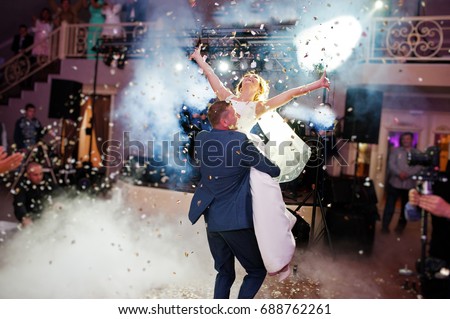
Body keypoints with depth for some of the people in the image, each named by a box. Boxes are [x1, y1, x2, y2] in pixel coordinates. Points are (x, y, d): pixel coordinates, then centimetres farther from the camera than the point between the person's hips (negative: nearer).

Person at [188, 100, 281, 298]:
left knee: (224, 273, 21)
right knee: (257, 270, 12)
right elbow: (273, 171, -11)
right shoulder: (240, 142, -15)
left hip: (211, 220, 6)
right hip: (237, 221, -6)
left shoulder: (201, 139, 1)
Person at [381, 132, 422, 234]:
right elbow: (391, 164, -6)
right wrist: (399, 173, -22)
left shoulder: (417, 153, 7)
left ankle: (400, 227, 25)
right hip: (395, 183, -2)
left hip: (410, 185, 2)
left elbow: (418, 167, -5)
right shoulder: (395, 151, 5)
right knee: (390, 206, -1)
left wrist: (408, 174, -21)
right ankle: (385, 226, 7)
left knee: (405, 207, 11)